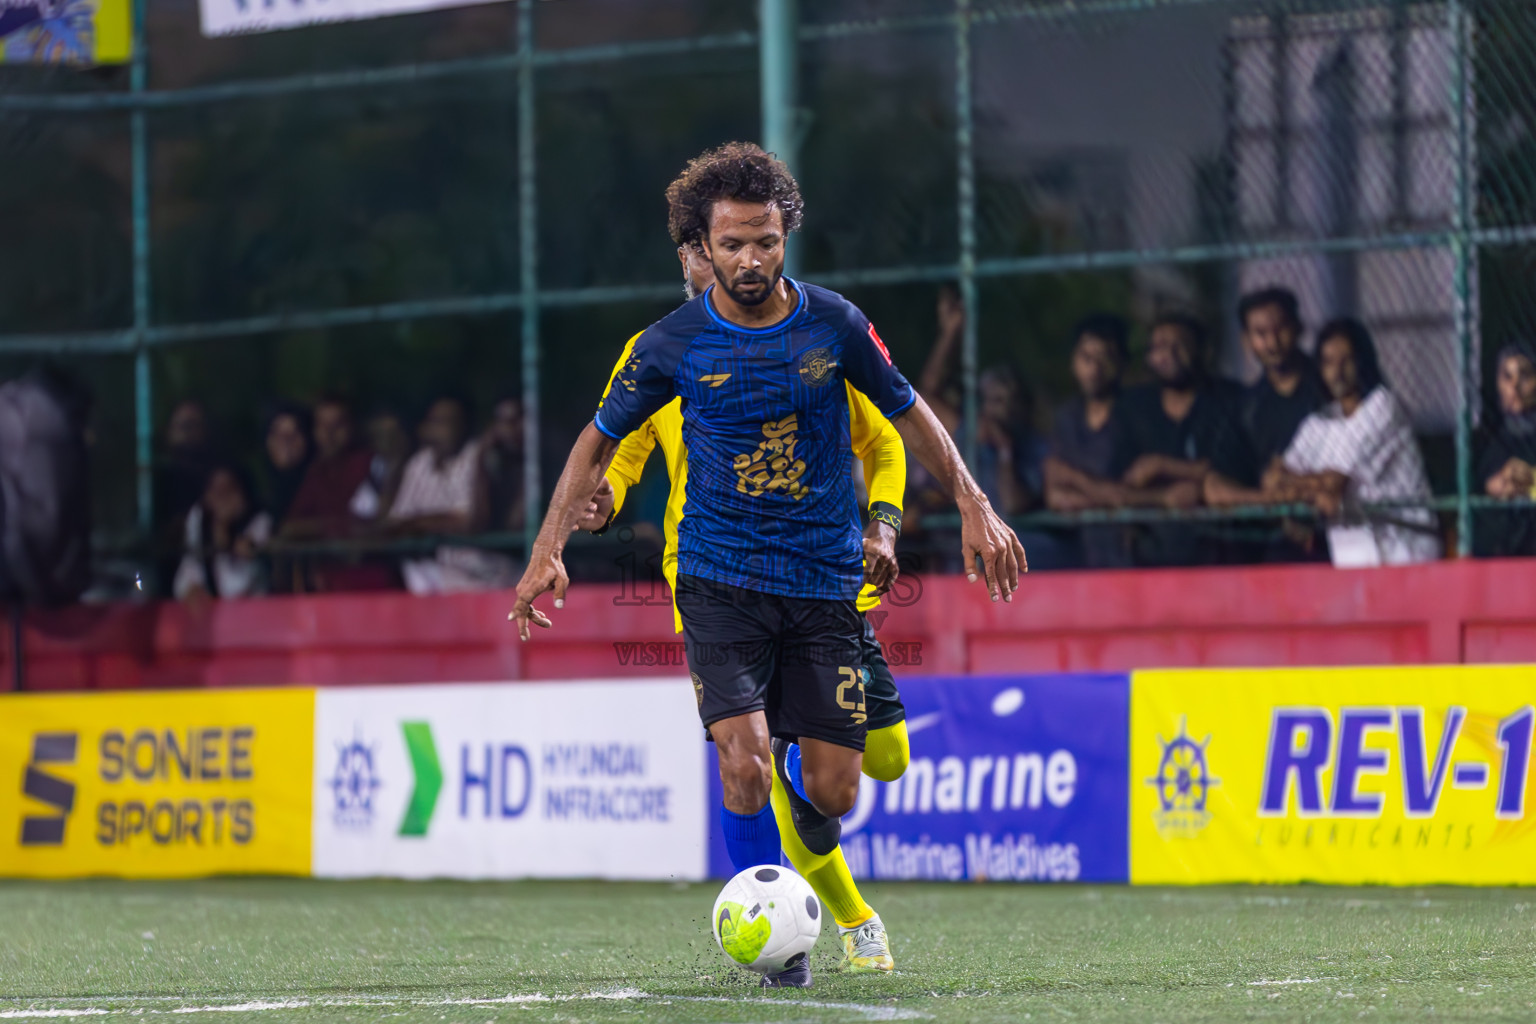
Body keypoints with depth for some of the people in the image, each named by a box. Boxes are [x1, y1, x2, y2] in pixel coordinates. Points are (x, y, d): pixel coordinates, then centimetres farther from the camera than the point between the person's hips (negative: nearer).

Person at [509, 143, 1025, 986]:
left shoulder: (832, 324, -2)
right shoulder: (673, 344, -5)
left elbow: (908, 416, 11)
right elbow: (599, 440, 7)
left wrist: (974, 506, 5)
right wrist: (548, 552, 0)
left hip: (825, 580, 2)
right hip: (720, 575, -2)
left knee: (833, 792, -3)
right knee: (745, 760, -21)